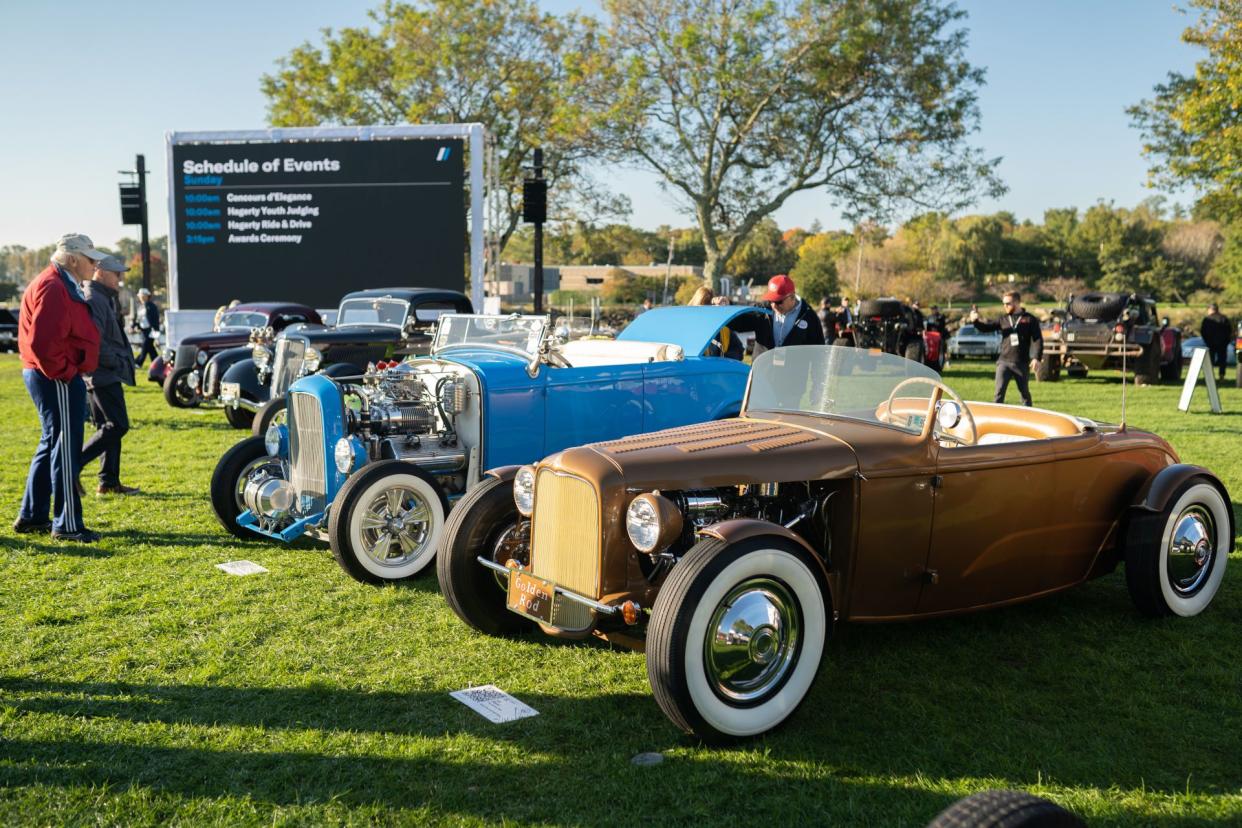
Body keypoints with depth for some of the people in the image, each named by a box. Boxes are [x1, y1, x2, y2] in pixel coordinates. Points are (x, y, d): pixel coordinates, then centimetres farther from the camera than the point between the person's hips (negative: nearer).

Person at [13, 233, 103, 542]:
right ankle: (67, 525, 2)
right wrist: (63, 372, -18)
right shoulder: (53, 287, -18)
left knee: (52, 447, 17)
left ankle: (32, 516, 26)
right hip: (58, 382, -11)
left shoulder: (62, 285, 17)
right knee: (65, 450, -5)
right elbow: (42, 341, -26)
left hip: (58, 379, 11)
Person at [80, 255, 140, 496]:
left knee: (110, 427, 11)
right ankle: (72, 467, -9)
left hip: (106, 376, 11)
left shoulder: (104, 299, 20)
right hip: (103, 375, -11)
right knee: (117, 426, -12)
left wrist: (120, 361, 13)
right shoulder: (93, 300, -14)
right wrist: (116, 362, -16)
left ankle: (109, 481, 14)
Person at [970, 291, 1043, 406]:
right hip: (1004, 362, 2)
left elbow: (1038, 340, -3)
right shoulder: (1003, 320, 9)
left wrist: (1036, 358, -15)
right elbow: (986, 328, 3)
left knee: (1024, 392, 11)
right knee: (999, 391, -7)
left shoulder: (1030, 319, 1)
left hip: (1022, 363, -2)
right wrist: (976, 321, -17)